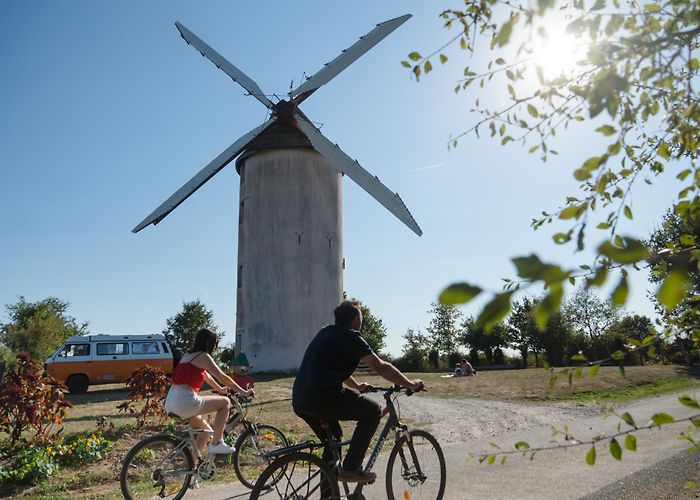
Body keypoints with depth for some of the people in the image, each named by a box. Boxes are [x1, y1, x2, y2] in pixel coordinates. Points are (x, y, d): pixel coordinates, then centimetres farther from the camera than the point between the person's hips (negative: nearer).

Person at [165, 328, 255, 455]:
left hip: (170, 403, 9)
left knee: (206, 430, 23)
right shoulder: (203, 356, -6)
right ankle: (217, 443, 3)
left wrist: (220, 389, 46)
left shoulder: (188, 355, 21)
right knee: (225, 402, 4)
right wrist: (244, 392, 2)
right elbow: (223, 377, -6)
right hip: (185, 401, -9)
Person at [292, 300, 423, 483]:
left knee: (333, 439, 28)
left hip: (299, 400, 9)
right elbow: (381, 368, -3)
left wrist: (357, 386, 47)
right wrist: (410, 384, 7)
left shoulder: (326, 332, 21)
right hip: (322, 398, -9)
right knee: (373, 411, 4)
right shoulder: (351, 337, -3)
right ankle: (350, 468, 2)